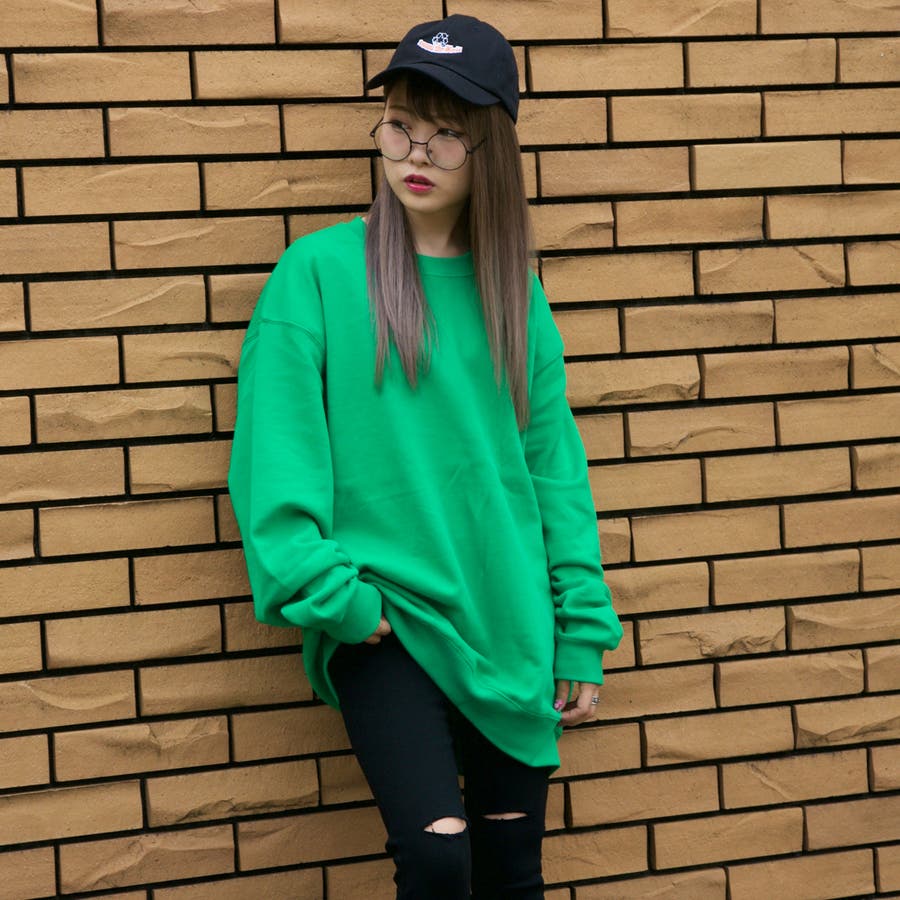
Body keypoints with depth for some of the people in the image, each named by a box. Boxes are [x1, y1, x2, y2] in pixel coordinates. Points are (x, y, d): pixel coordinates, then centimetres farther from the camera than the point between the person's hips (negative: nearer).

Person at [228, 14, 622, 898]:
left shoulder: (516, 295, 7)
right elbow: (276, 455, -9)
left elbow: (554, 467, 8)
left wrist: (583, 630, 6)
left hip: (510, 629, 4)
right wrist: (328, 593, -16)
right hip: (384, 625, -4)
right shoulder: (319, 272, -5)